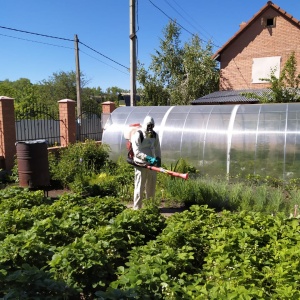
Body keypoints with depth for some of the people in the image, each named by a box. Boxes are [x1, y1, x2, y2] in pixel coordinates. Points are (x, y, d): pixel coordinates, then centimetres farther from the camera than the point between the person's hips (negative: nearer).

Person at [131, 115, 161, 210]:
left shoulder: (155, 135, 9)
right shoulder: (137, 135, -12)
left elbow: (157, 149, 19)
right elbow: (137, 152, -20)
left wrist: (158, 160, 14)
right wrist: (148, 158, -28)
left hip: (152, 165, 6)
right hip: (141, 165, -6)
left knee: (151, 187, 14)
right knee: (139, 187, -3)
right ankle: (137, 208, 7)